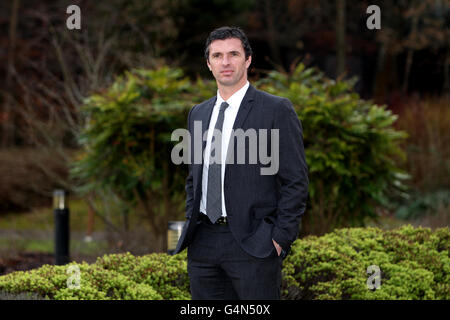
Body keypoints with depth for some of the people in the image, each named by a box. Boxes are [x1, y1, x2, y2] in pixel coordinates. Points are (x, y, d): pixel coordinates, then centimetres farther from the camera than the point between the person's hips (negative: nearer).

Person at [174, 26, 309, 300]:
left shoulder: (277, 110, -4)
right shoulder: (199, 113, 15)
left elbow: (296, 182, -6)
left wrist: (281, 239, -11)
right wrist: (192, 225, 12)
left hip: (252, 244, -5)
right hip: (203, 244, 6)